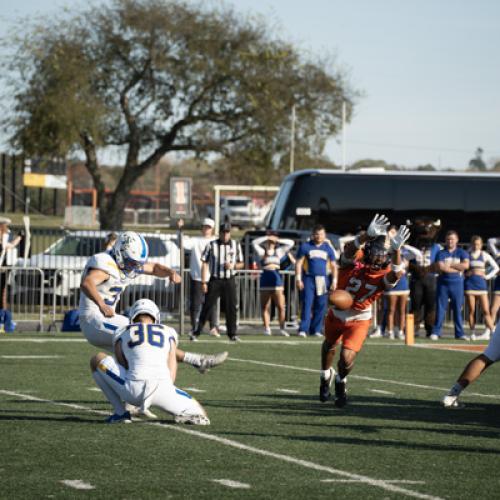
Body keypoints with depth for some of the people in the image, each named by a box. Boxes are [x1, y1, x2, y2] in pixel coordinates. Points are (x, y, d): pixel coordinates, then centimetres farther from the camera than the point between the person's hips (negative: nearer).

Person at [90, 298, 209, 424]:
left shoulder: (122, 333, 23)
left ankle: (120, 412, 14)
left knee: (97, 359, 24)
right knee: (200, 417, 23)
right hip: (162, 389, 1)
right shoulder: (168, 332, 25)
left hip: (134, 390, -1)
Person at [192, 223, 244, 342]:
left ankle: (232, 333, 13)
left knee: (231, 307, 3)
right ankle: (196, 332, 0)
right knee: (207, 306, -3)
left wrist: (233, 266, -11)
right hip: (215, 280, -2)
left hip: (229, 280, 2)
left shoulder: (236, 245, 6)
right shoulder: (211, 245, -1)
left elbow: (241, 264, 11)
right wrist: (203, 282, -7)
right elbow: (204, 264, -1)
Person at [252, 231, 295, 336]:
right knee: (265, 307, 0)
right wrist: (267, 238, -2)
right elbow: (254, 243, -4)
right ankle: (267, 328, 4)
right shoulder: (262, 252, 10)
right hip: (265, 281, 0)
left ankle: (282, 329, -3)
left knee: (281, 307, -7)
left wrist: (278, 240, 6)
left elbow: (291, 243, 12)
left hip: (277, 280, 0)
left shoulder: (279, 251, 14)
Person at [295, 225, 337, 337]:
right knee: (306, 304, -9)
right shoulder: (305, 246, 3)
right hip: (308, 278, -3)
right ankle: (303, 329, -11)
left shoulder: (328, 248, 11)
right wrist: (298, 279, -6)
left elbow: (333, 266, 15)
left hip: (323, 280, 3)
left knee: (321, 306, 2)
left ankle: (316, 330, 9)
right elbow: (299, 263, 2)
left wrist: (334, 281, 6)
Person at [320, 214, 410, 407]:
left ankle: (341, 381, 24)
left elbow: (395, 274, -47)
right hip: (337, 314, 1)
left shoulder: (385, 274, -23)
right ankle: (326, 375, 59)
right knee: (329, 346, 27)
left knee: (347, 359, -12)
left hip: (359, 320, -1)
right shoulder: (353, 260, -25)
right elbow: (350, 250, -48)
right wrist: (367, 235, -66)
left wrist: (396, 250, -61)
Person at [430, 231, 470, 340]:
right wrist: (458, 268, -9)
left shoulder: (462, 253, 8)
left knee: (457, 309, 3)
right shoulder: (441, 253, 5)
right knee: (440, 308, -1)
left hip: (457, 283, 0)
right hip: (443, 283, 0)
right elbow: (440, 267, -11)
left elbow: (466, 265, -9)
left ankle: (459, 333, 8)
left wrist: (450, 265, -8)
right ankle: (436, 332, 3)